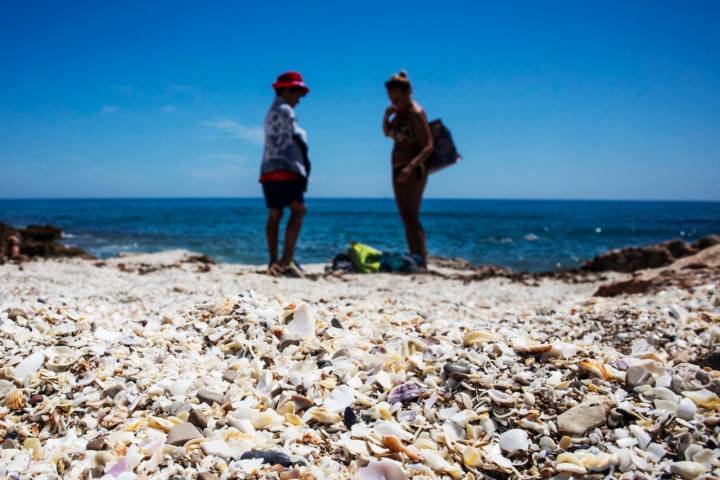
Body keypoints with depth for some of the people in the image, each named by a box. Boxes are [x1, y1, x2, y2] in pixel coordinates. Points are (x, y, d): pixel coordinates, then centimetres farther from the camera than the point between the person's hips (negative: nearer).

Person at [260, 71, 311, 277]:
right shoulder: (285, 110, -5)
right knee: (298, 210, -14)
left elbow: (282, 141, 16)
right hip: (284, 169, -10)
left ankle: (274, 261, 9)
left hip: (268, 170, 10)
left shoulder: (271, 112, 24)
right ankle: (287, 260, -21)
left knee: (274, 216, 8)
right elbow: (299, 138, -7)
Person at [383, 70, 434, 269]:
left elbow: (428, 146, -20)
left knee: (412, 218, -13)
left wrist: (411, 166, -35)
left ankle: (422, 262, -13)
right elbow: (387, 133, 24)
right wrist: (387, 116, 4)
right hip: (398, 170, 9)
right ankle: (414, 260, 15)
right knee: (407, 220, 10)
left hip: (413, 172, -9)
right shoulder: (400, 112, 11)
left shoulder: (416, 113, -13)